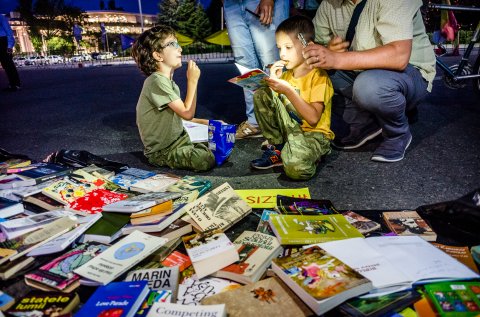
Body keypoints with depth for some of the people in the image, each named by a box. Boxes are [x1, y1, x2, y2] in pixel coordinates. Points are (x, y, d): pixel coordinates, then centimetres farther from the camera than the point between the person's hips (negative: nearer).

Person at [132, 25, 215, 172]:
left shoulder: (168, 80, 11)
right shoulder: (157, 81, -21)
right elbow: (187, 113, -24)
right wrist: (192, 81, -17)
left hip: (177, 140, 9)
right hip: (161, 151, -8)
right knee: (207, 160, -27)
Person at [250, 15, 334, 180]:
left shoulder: (319, 76, -10)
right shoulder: (286, 74, 10)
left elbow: (313, 118, -22)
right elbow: (270, 105, 4)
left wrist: (288, 91, -27)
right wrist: (273, 79, -6)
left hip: (313, 133, -6)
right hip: (289, 128, 6)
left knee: (294, 167, -37)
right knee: (261, 95, -11)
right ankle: (276, 147, -5)